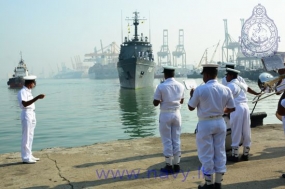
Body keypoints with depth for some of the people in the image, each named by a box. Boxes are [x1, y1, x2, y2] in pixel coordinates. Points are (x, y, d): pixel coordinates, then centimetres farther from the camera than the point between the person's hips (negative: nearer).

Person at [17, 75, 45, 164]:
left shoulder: (28, 91, 15)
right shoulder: (22, 92, -14)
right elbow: (25, 104, -29)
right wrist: (37, 98, -34)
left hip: (32, 113, 10)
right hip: (26, 114, -10)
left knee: (30, 136, 14)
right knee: (26, 136, -6)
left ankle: (29, 155, 22)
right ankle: (25, 157, -1)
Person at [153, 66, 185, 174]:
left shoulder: (161, 86, -14)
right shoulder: (181, 86, 2)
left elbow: (155, 103, -10)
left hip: (165, 115, -4)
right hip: (177, 114, 4)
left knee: (167, 141, 4)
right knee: (176, 140, 11)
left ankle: (169, 166, 10)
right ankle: (176, 165, 18)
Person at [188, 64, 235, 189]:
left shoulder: (200, 89, -15)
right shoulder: (226, 89, -2)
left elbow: (191, 107, -6)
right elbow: (231, 108, 5)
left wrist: (192, 95, 11)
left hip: (205, 124, -4)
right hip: (220, 123, 5)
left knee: (206, 154, 6)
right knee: (220, 152, 13)